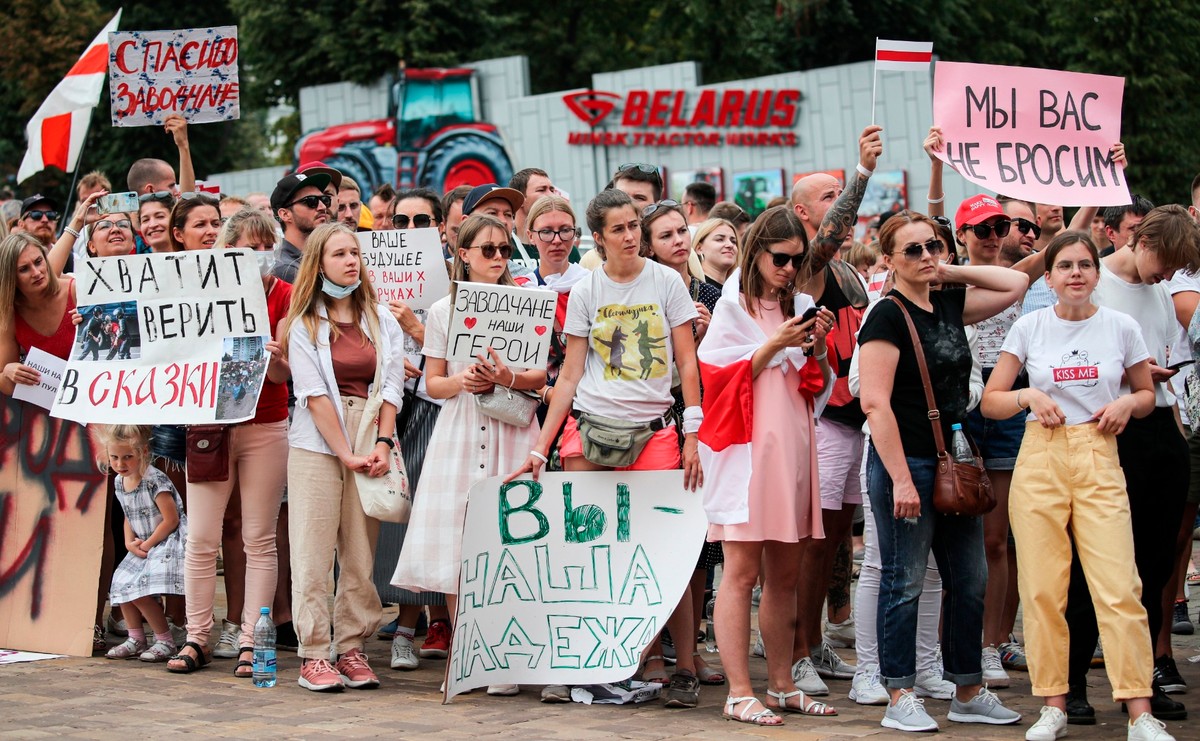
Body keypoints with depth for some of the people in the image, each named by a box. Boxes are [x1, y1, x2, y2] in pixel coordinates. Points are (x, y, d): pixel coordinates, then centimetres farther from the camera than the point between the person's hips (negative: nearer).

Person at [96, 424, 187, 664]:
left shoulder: (154, 480, -20)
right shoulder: (119, 482, 6)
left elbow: (171, 519, -19)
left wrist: (147, 544, -12)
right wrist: (130, 542, 0)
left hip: (168, 542, -9)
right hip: (143, 546, 9)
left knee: (141, 590, -18)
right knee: (122, 582, 3)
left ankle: (165, 641, -4)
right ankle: (136, 639, 18)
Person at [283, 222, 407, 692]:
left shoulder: (381, 319, 12)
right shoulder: (304, 325, 3)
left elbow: (391, 385, 6)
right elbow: (314, 394, -5)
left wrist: (382, 443, -8)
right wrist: (345, 453, -11)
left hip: (371, 444, 3)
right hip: (318, 444, -3)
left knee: (361, 552, 1)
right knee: (314, 551, -5)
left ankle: (352, 649, 8)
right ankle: (314, 656, -3)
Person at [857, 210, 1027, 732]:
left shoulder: (950, 306, 10)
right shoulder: (888, 317, -11)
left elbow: (1016, 283, 19)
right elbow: (875, 402, -17)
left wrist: (949, 273, 9)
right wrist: (900, 478, -21)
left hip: (954, 462, 8)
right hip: (906, 462, -8)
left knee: (970, 581, 10)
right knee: (904, 582, -1)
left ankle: (969, 693, 20)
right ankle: (900, 699, 5)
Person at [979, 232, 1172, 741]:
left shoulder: (1122, 327, 5)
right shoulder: (1029, 327, 5)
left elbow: (1147, 394, 16)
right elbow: (990, 401, 7)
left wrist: (1128, 403, -5)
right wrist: (1030, 396, -11)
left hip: (1099, 458, -1)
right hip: (1040, 457, 1)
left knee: (1118, 587, -10)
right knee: (1043, 588, 1)